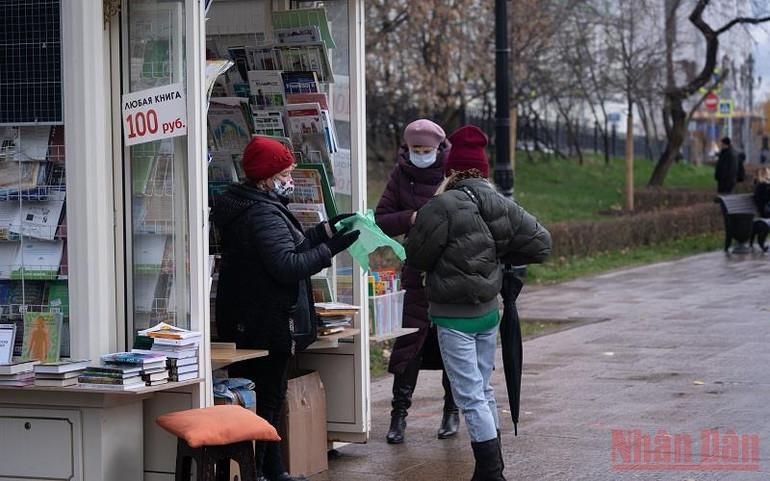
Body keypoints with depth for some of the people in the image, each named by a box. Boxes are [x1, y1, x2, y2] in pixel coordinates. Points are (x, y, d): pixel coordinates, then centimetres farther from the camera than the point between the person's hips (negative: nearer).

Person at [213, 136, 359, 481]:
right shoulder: (263, 214, -20)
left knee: (266, 398, 17)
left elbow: (285, 246, 18)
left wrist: (326, 230, 12)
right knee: (267, 400, -4)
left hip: (244, 324, 11)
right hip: (268, 324, -11)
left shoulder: (254, 207, 13)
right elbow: (287, 265, -26)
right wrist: (330, 249, -19)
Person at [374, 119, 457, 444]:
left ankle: (452, 410, 19)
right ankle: (399, 413, 4)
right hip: (417, 270, 1)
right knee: (409, 339, -4)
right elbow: (381, 220, 3)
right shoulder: (402, 174, 3)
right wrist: (411, 218, -14)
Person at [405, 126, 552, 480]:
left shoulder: (442, 207, -19)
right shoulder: (503, 207, 0)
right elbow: (541, 244, 3)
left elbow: (416, 257, -11)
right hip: (489, 310, 7)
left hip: (454, 316, -7)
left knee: (470, 396, -3)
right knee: (483, 389, 20)